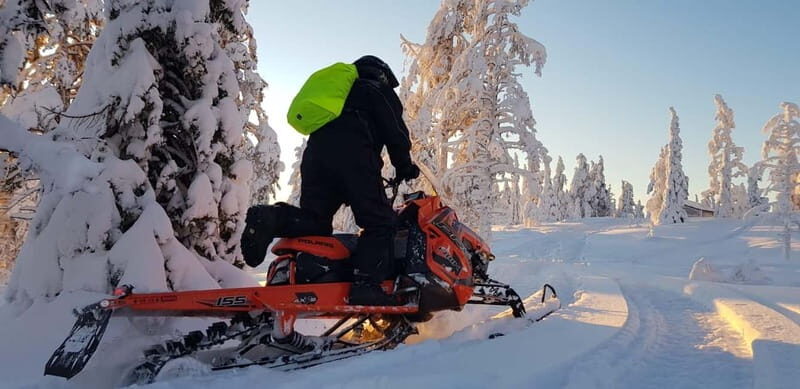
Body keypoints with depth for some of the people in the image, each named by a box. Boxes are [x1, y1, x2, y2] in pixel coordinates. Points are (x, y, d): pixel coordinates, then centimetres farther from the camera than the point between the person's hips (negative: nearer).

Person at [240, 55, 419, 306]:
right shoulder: (379, 91, 19)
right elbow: (396, 132, 5)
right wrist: (404, 167, 19)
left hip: (315, 151, 7)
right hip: (352, 155, -6)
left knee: (314, 221, 8)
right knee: (379, 222, -4)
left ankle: (271, 218, -21)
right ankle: (366, 284, -22)